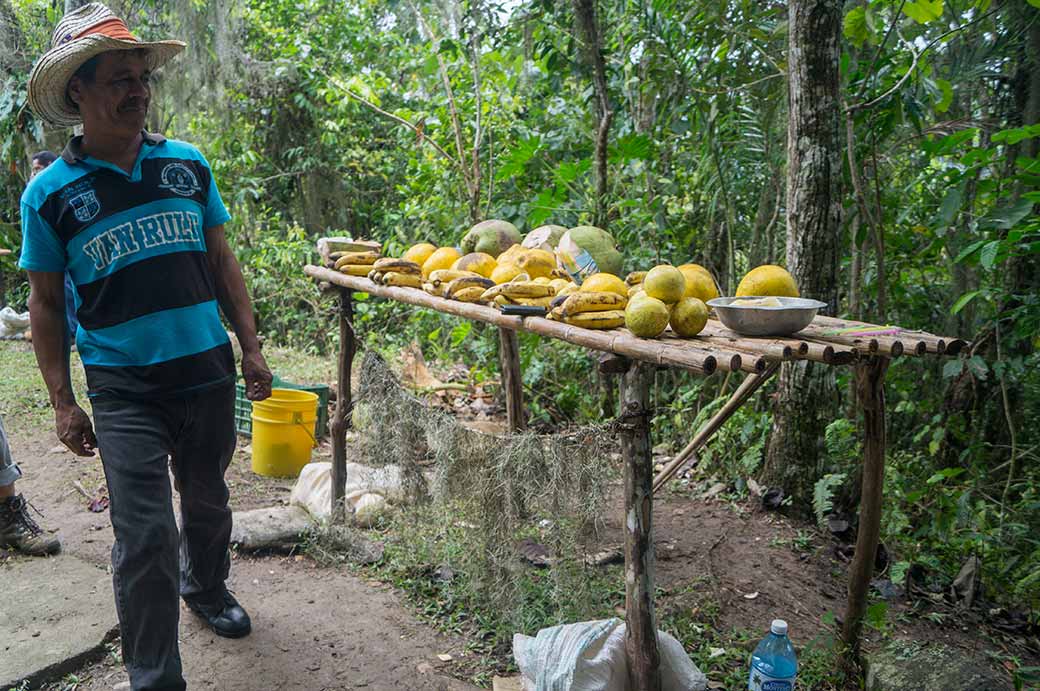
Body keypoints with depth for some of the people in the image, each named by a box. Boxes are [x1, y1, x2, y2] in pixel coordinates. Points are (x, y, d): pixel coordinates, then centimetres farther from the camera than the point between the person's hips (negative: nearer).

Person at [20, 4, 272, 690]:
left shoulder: (189, 163, 4)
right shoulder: (49, 194, -3)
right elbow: (46, 305, 2)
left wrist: (251, 348, 5)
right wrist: (63, 402, -2)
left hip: (208, 372, 3)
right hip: (124, 389, -3)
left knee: (207, 499, 21)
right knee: (146, 538, -4)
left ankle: (206, 587, 49)